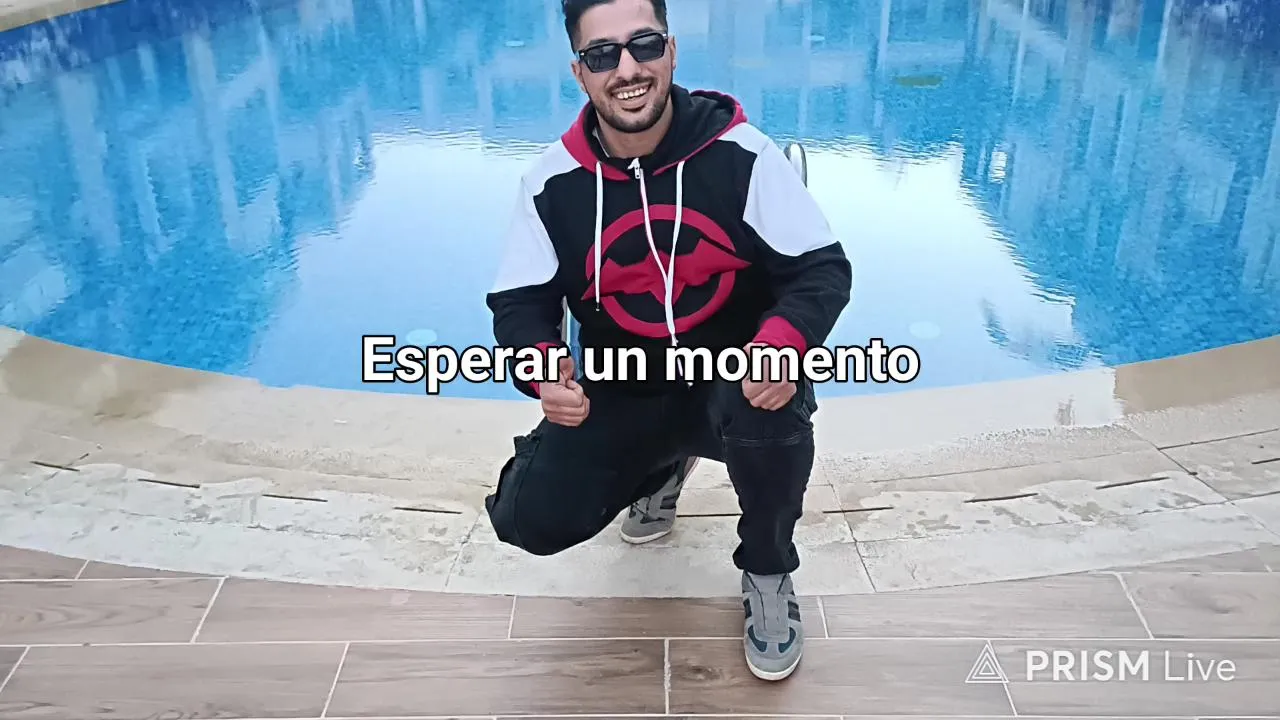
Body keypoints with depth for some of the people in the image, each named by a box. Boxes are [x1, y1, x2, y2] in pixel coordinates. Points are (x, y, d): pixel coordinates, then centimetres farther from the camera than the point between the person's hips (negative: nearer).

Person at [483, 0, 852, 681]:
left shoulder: (740, 153, -16)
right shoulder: (552, 181, -10)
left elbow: (823, 267, -13)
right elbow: (520, 301, -2)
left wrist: (785, 342, -35)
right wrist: (541, 366, -26)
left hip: (733, 378, -2)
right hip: (619, 395, 3)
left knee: (773, 412, -37)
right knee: (531, 520, -13)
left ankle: (767, 573, -3)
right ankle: (659, 465, 22)